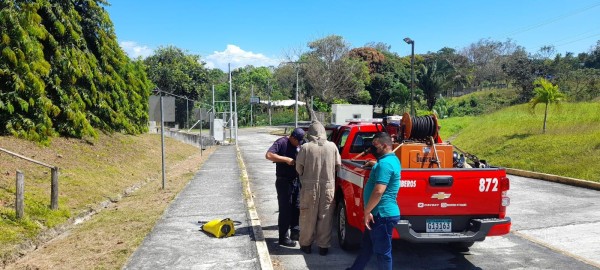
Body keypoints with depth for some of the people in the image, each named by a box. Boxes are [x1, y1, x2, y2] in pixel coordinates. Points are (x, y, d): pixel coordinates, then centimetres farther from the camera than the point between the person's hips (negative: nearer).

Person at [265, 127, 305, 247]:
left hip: (296, 181, 7)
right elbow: (268, 155, -23)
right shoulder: (282, 142, -12)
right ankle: (283, 238, 5)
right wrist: (286, 159, -25)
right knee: (285, 210, -3)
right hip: (284, 182, -7)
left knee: (296, 208, 13)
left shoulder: (299, 145, 10)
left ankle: (295, 232, 27)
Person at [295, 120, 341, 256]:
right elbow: (338, 165, 4)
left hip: (309, 186, -1)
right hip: (328, 186, 1)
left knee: (308, 217, 11)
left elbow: (299, 168, -3)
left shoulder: (305, 147, -9)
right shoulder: (332, 146, -3)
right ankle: (323, 246, 16)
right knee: (325, 217, 10)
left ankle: (306, 244, 22)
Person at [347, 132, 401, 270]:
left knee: (382, 251, 3)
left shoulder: (385, 164, -21)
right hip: (380, 213, 11)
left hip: (382, 215, -11)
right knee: (366, 246, 22)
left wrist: (367, 211, -20)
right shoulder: (391, 159, 12)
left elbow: (378, 192, -27)